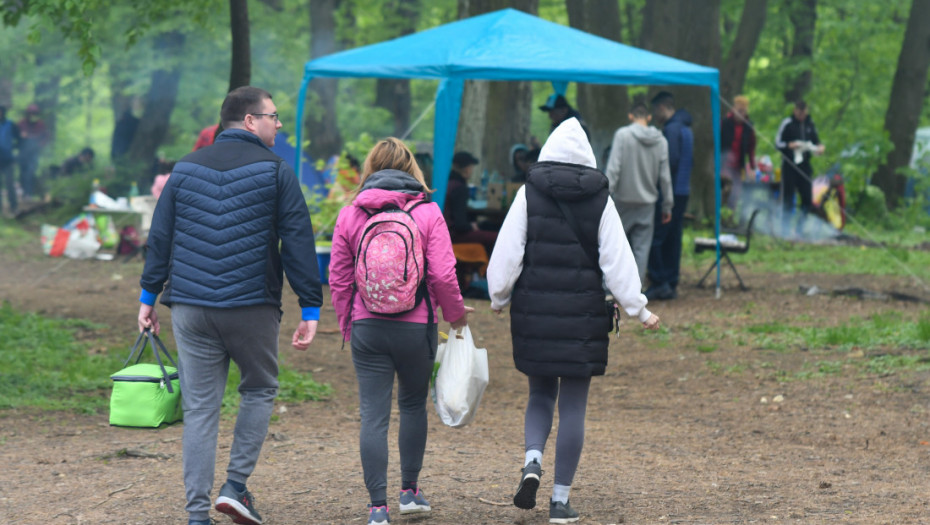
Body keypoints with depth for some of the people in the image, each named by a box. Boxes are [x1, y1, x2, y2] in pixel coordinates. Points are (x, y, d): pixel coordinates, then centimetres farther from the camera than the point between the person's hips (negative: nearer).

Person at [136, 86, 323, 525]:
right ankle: (236, 486, 7)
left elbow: (159, 237, 11)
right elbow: (298, 242, -4)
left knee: (200, 408, 5)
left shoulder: (186, 168, 10)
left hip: (191, 308, 3)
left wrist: (149, 296, 18)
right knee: (259, 391, 17)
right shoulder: (275, 171, -1)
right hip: (252, 307, -3)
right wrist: (310, 309, -2)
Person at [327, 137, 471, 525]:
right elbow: (443, 275, -7)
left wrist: (347, 321, 19)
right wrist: (456, 313, 11)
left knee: (373, 414, 1)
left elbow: (338, 278, 5)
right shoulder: (428, 213, -4)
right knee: (413, 404, 20)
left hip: (367, 328, 0)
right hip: (416, 326, 0)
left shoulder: (350, 215, 1)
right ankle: (409, 490, 26)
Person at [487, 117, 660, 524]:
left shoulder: (529, 193, -1)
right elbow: (617, 261, -3)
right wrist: (639, 310, 5)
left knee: (540, 394, 19)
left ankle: (532, 461, -8)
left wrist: (499, 298, 13)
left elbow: (507, 252, -2)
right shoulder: (599, 200, -1)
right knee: (573, 406, 5)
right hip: (582, 314, -1)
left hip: (534, 312, 1)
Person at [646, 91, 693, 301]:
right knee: (673, 238, 12)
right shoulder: (686, 129, 16)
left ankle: (659, 282, -10)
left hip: (669, 191, -9)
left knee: (654, 237, -7)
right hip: (684, 191, 9)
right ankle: (671, 285, 14)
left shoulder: (671, 129, -14)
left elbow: (671, 161, -21)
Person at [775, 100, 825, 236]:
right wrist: (789, 145, -21)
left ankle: (800, 228, 13)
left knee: (807, 198, 1)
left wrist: (819, 148, -3)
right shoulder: (787, 124, -3)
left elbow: (816, 141, 19)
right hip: (789, 165, -4)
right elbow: (777, 143, -2)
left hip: (804, 165, 4)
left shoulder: (810, 125, 11)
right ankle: (786, 228, 2)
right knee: (788, 198, -4)